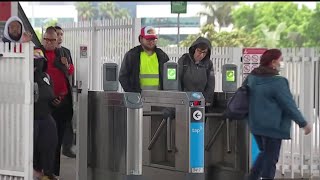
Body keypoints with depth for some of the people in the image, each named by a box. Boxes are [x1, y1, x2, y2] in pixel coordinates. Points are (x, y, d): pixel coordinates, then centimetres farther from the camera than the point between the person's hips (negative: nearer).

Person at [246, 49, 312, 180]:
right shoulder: (277, 82, -19)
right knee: (271, 158, 4)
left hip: (255, 124, 8)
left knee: (265, 153, 24)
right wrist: (304, 123, -5)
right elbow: (289, 105, -16)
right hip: (273, 126, -7)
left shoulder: (252, 77, 4)